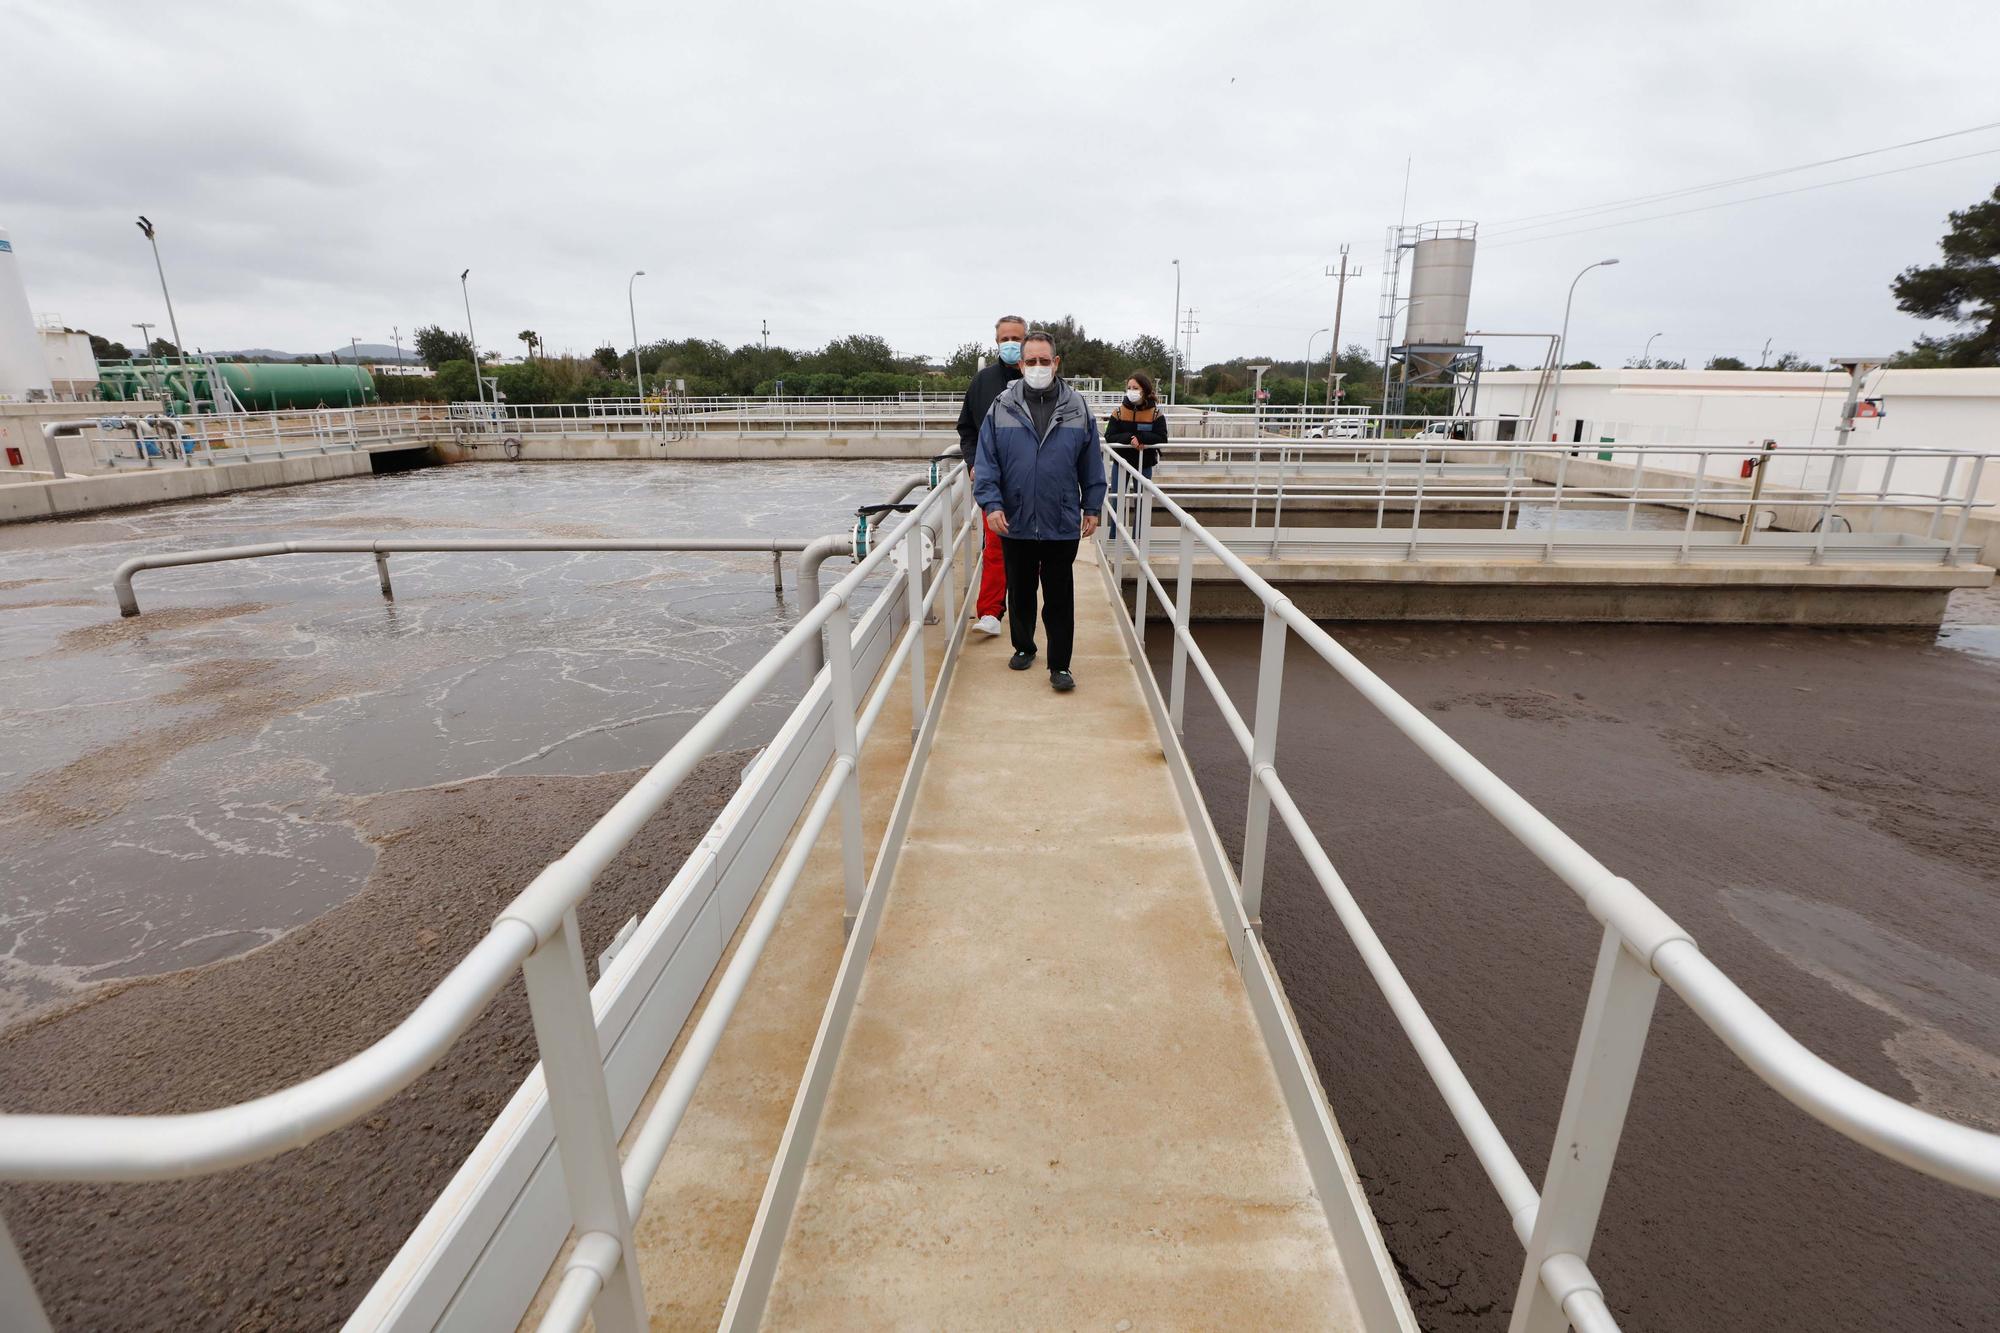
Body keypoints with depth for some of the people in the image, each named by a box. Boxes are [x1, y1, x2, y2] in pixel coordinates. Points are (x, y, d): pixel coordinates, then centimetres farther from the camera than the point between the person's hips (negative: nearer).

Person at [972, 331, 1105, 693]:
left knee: (1060, 598, 4)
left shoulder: (1076, 408, 2)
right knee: (1020, 591, 16)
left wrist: (1092, 508, 5)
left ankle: (1060, 665, 13)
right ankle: (1023, 647, 36)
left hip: (1062, 524, -1)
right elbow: (986, 461, -2)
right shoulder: (1002, 407, 0)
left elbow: (1091, 464, 7)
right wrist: (991, 503, -13)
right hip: (1015, 523, 1)